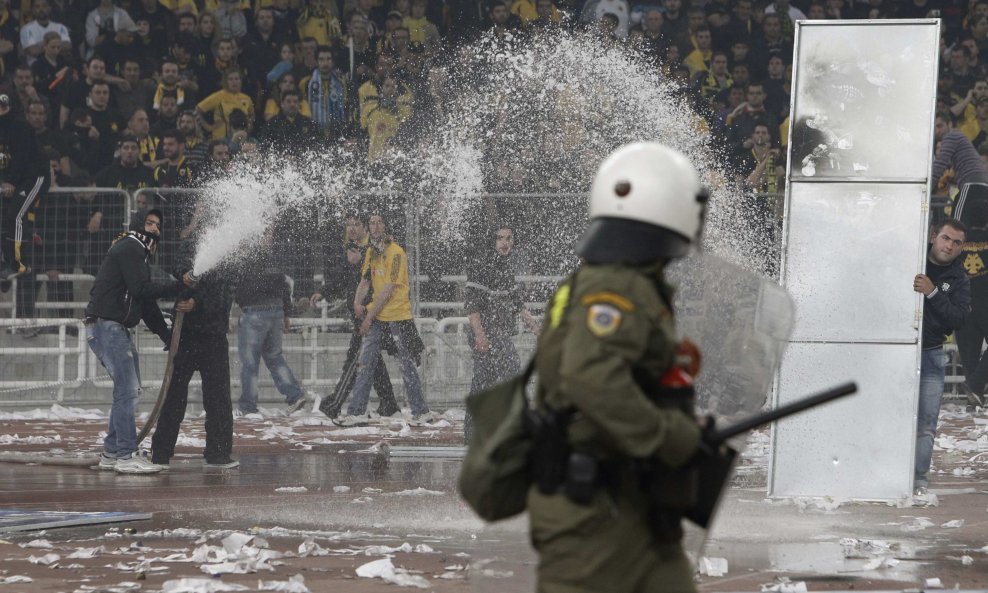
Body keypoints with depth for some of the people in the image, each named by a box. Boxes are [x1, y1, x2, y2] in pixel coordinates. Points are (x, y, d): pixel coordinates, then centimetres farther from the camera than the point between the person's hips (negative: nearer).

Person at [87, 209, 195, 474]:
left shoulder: (138, 253, 24)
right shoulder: (129, 248, -9)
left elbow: (146, 303, 24)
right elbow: (141, 289, -19)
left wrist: (166, 334, 19)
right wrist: (178, 286, -15)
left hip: (119, 329, 11)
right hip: (107, 325, -11)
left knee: (129, 390, 14)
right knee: (127, 389, -14)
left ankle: (112, 452, 19)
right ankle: (126, 456, -16)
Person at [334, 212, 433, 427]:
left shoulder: (395, 253, -13)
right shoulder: (371, 253, 13)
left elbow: (388, 289, -16)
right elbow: (365, 281, 15)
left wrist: (369, 316, -15)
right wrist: (358, 302, -6)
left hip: (398, 316, -7)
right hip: (377, 317, 7)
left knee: (406, 365, -2)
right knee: (365, 363, 1)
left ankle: (421, 412, 7)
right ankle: (357, 413, 1)